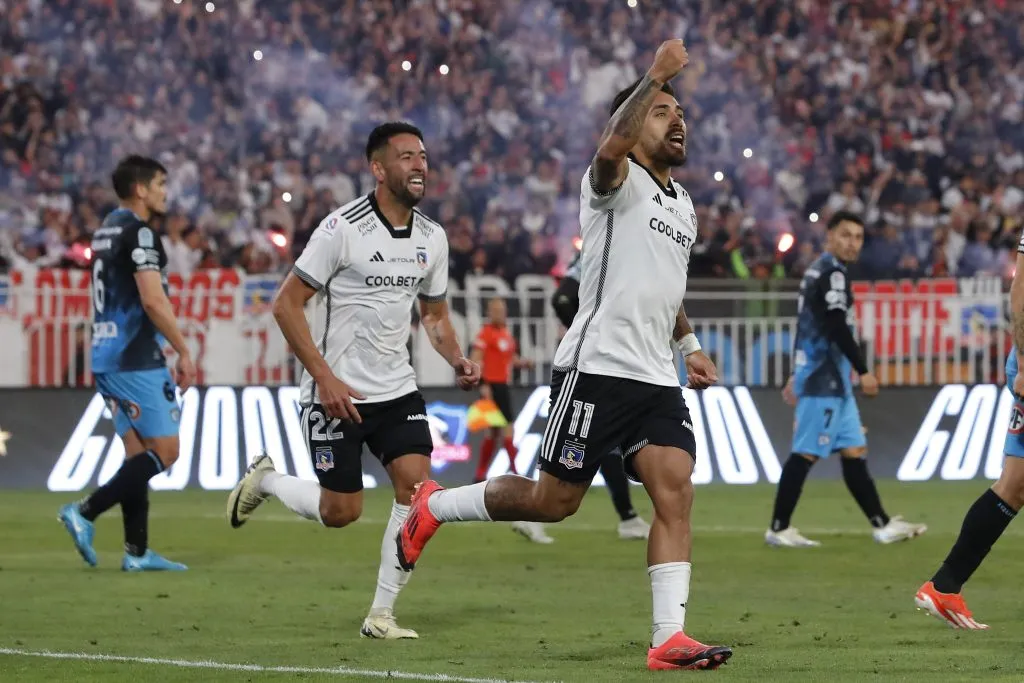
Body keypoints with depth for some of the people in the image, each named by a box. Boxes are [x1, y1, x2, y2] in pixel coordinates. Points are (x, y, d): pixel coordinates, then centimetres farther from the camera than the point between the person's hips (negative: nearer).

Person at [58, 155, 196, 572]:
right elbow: (153, 301, -20)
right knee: (164, 452, -5)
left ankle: (137, 552, 7)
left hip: (107, 358, 9)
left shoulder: (107, 231, 16)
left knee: (138, 453, 10)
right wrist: (183, 351, -11)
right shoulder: (137, 232, -12)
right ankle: (85, 513, -13)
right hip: (135, 360, -9)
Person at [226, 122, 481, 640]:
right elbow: (286, 304, -13)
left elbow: (434, 313, 18)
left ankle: (381, 614, -2)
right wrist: (325, 378, -18)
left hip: (397, 389, 5)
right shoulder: (343, 228, -15)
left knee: (417, 485, -13)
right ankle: (264, 480, 29)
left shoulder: (432, 238, 4)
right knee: (340, 512, -2)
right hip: (337, 392, -5)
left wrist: (457, 359, -3)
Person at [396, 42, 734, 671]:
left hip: (657, 380, 7)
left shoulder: (683, 205, 20)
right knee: (553, 501, -3)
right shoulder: (617, 183, -5)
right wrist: (654, 77, -32)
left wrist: (691, 346, 25)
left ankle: (669, 638, -15)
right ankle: (433, 507, 22)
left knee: (676, 492, -11)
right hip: (596, 368, -7)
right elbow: (611, 148, -32)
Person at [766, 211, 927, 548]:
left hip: (834, 380, 10)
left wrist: (798, 374, 28)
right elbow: (837, 327, -21)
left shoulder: (817, 270, 18)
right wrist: (863, 371, -19)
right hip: (823, 380, -10)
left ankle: (882, 525, 9)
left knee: (854, 451, 9)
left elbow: (808, 325, 24)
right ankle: (779, 528, -4)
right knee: (806, 453, -7)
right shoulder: (832, 272, -12)